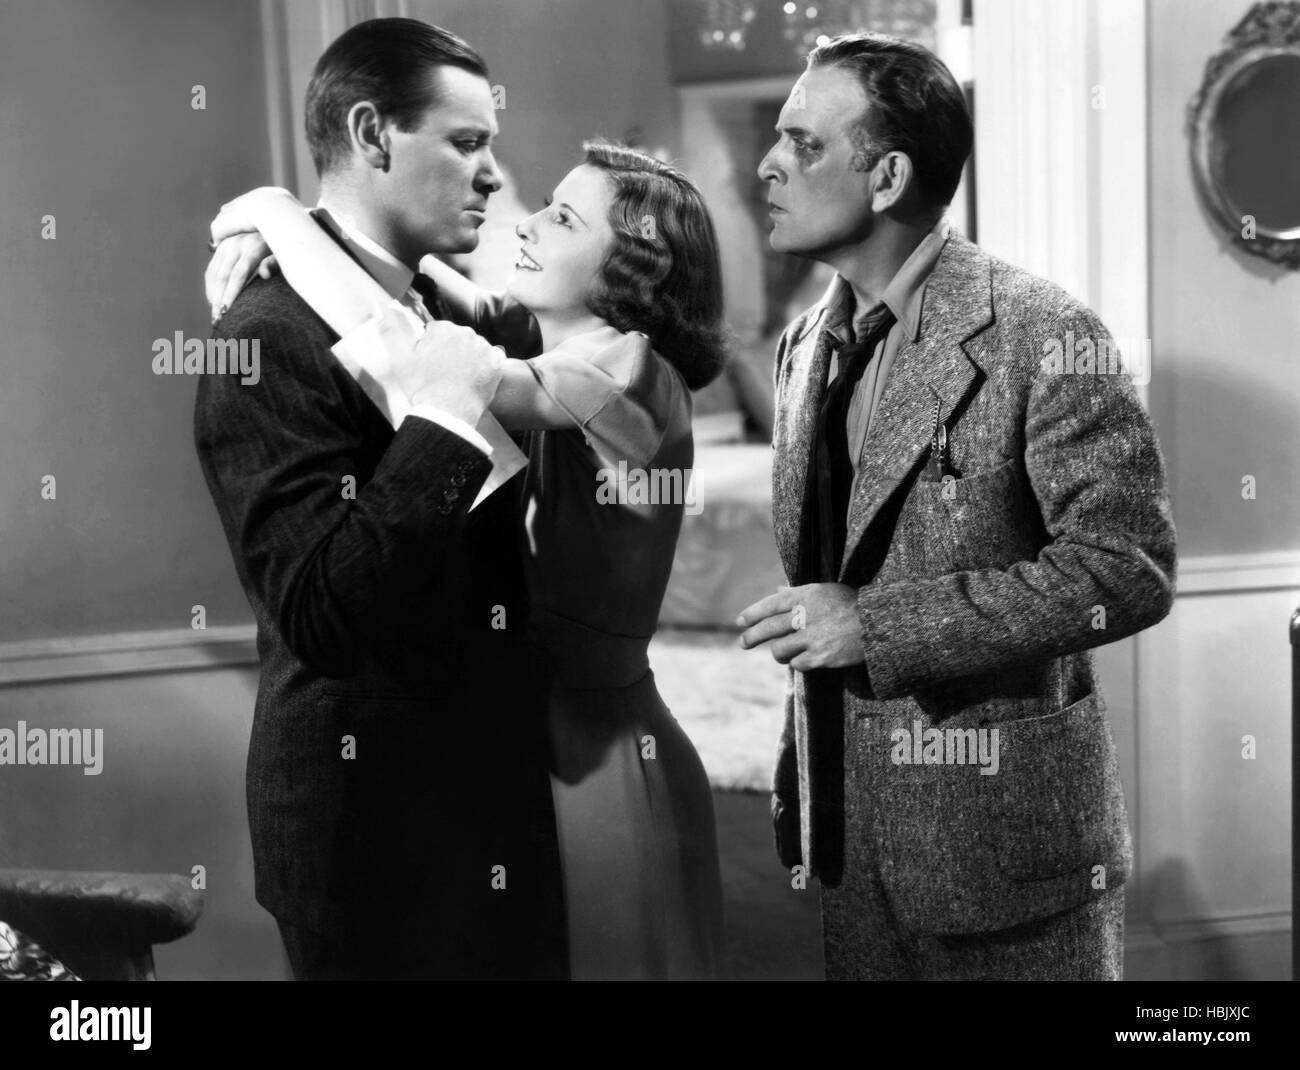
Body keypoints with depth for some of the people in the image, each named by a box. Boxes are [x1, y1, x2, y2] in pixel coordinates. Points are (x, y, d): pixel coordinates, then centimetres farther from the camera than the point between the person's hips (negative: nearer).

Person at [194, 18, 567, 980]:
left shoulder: (444, 307, 8)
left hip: (488, 789, 8)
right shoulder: (274, 337, -18)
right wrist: (445, 421, -27)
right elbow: (317, 612, -26)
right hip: (376, 813, -8)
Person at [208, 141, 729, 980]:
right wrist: (280, 227, -9)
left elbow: (397, 352, -31)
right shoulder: (554, 345, 3)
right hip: (536, 741, 8)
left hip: (605, 761, -8)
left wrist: (279, 212, -19)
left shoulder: (629, 377, -21)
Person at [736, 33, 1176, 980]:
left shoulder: (1041, 333, -14)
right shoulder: (806, 345, 8)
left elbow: (1128, 567, -19)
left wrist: (874, 622, -21)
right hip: (851, 825, 6)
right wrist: (801, 777, 10)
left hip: (1004, 830, -6)